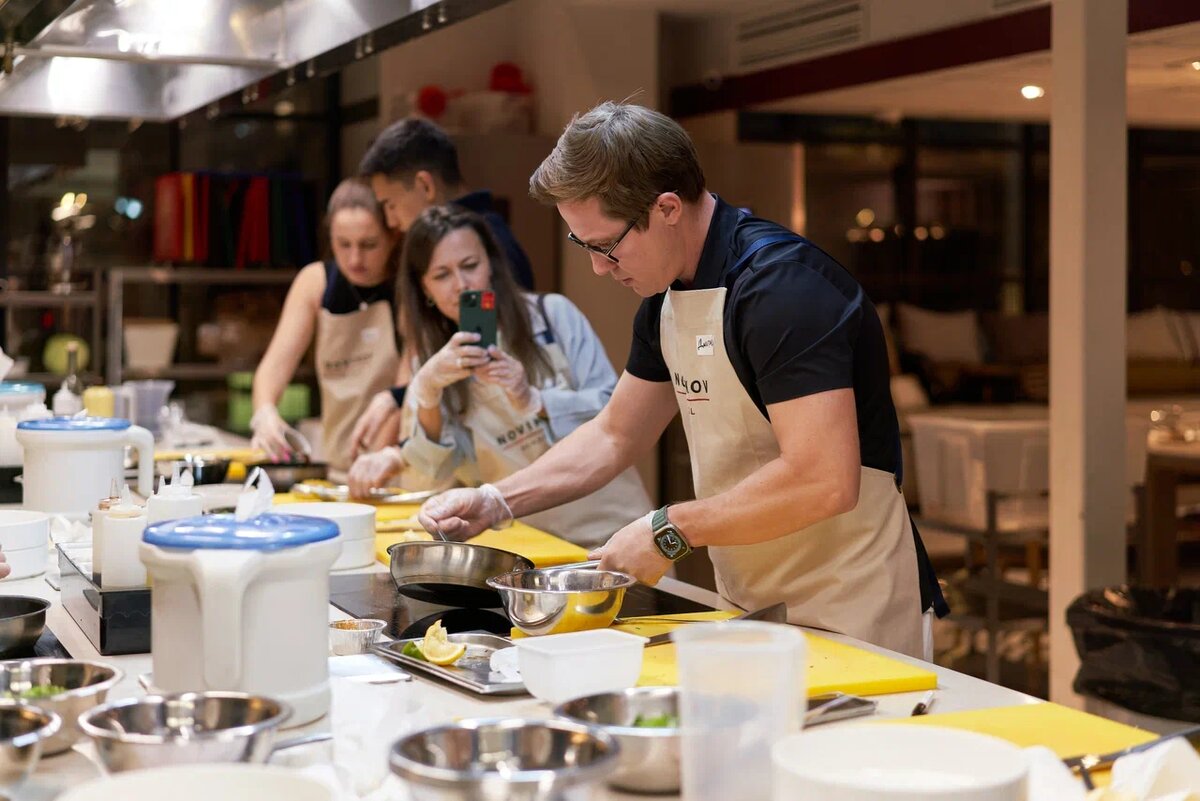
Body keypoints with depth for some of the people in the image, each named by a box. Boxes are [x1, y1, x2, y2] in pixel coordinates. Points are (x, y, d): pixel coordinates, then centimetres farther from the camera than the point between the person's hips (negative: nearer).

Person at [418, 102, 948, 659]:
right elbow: (615, 435, 17)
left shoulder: (783, 286, -22)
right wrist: (495, 502, 5)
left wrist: (670, 530, -21)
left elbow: (825, 482, -30)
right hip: (751, 610, 8)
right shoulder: (668, 297, 7)